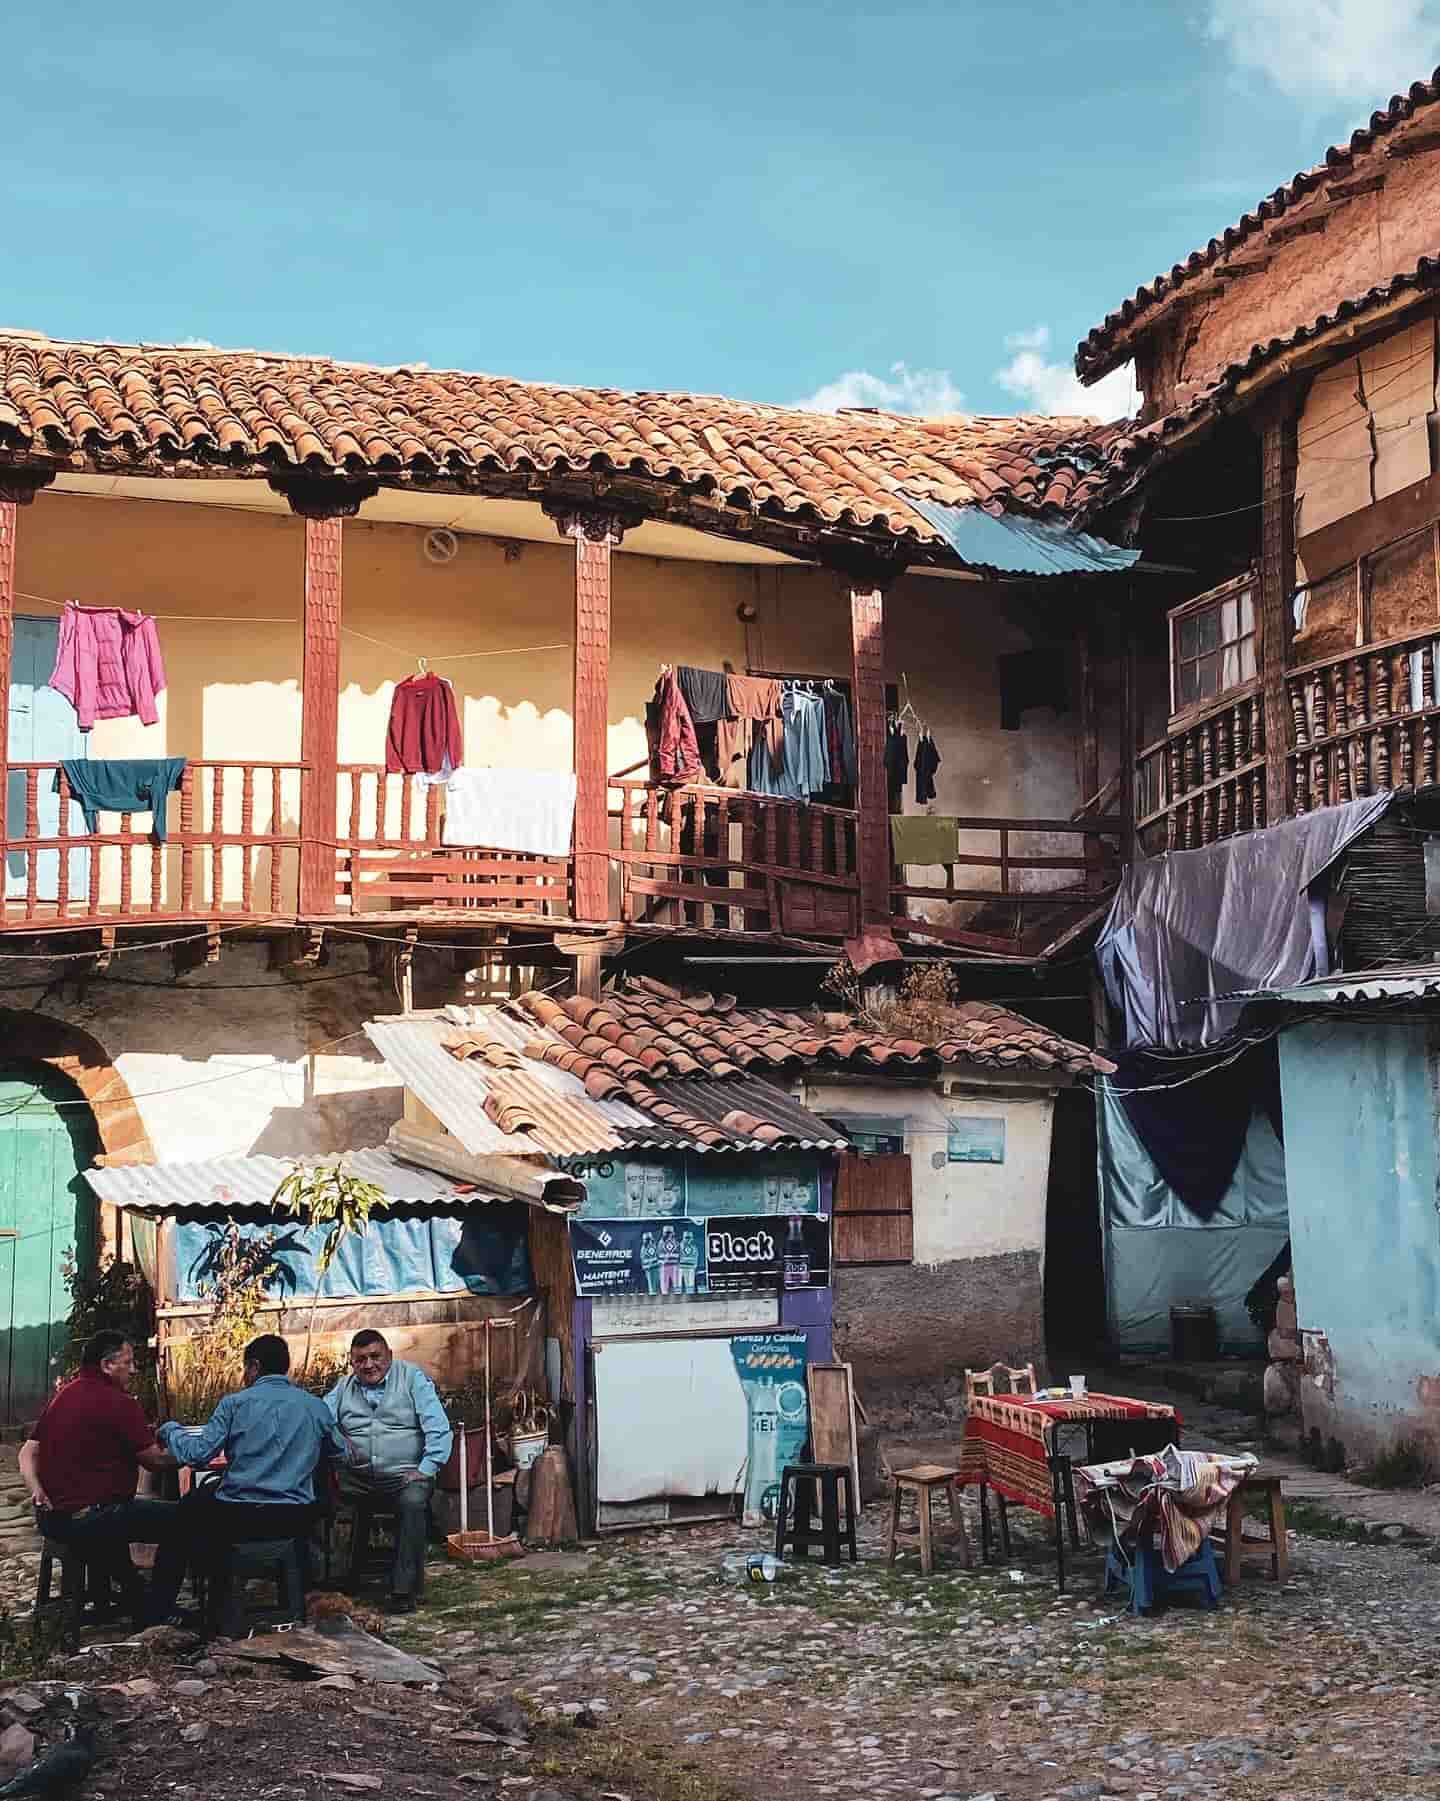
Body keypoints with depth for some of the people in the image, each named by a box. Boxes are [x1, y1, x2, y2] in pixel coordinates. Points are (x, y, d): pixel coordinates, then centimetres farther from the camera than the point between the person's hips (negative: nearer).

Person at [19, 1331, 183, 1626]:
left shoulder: (63, 1396, 11)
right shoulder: (119, 1403, -15)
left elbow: (28, 1452, 11)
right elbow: (155, 1460, -10)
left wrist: (37, 1490, -2)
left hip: (53, 1521, 10)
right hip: (90, 1519, -9)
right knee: (180, 1519, 1)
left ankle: (136, 1604, 45)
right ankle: (152, 1618, 7)